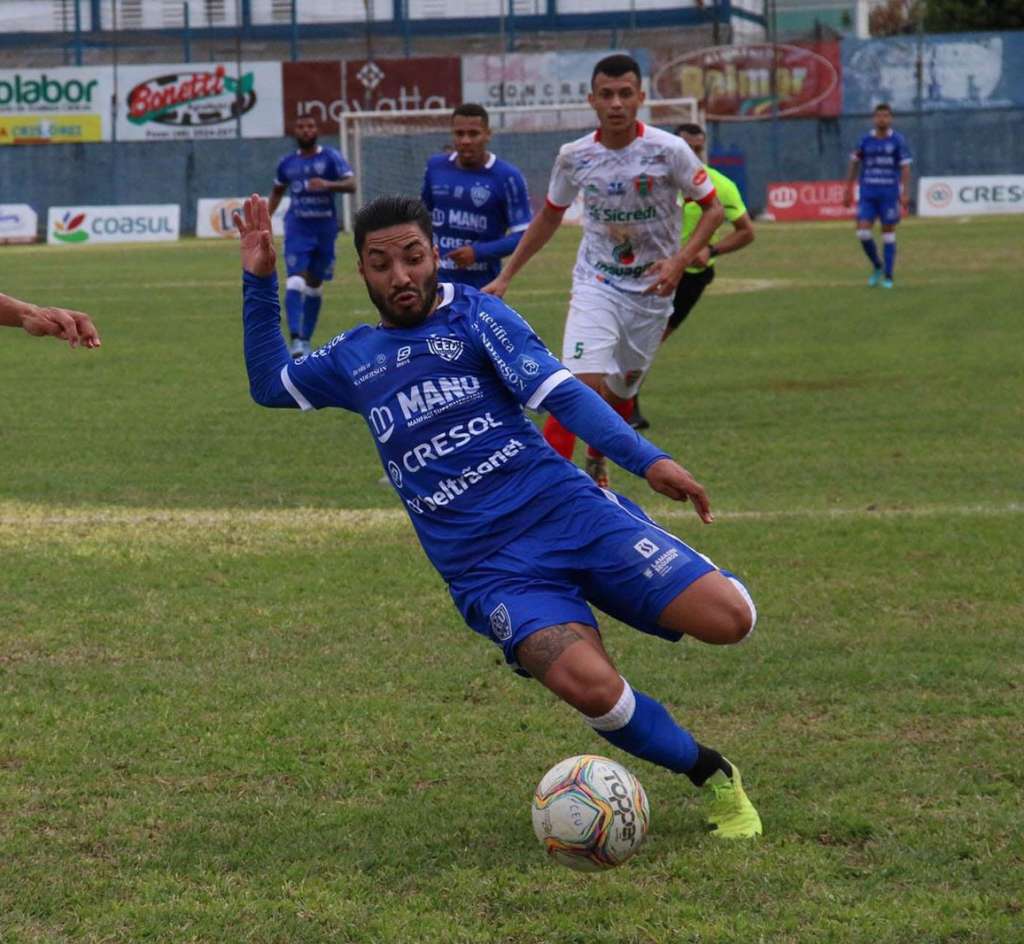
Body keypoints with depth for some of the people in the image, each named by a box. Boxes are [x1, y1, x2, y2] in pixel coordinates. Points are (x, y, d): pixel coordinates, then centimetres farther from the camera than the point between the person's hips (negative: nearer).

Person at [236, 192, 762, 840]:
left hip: (567, 511, -1)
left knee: (728, 618, -19)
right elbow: (270, 385, 33)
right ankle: (712, 775, -6)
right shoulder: (355, 358, 19)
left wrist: (646, 459, -20)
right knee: (590, 686, -30)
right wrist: (260, 283, 22)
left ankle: (696, 578, 21)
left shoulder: (473, 315, 7)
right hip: (486, 570, 1)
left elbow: (560, 392, -5)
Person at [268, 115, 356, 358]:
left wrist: (327, 184, -31)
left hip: (325, 228, 0)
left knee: (315, 284, 9)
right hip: (298, 228, 0)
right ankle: (295, 338, -26)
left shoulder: (330, 157, -2)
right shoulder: (288, 162, 7)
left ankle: (306, 339, 21)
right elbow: (277, 192, 23)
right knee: (295, 281, -17)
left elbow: (351, 184, -14)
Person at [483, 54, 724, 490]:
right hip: (596, 285, 0)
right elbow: (548, 217, 12)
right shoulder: (574, 156, -5)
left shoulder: (668, 151, -12)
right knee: (583, 382, -21)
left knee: (622, 390, 13)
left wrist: (680, 260, -19)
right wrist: (506, 276, 11)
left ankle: (596, 462, 42)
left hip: (652, 290, 1)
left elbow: (713, 209, -3)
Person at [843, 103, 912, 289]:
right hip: (867, 194, 2)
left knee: (888, 233, 1)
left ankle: (887, 276, 9)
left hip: (890, 194, -2)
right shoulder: (865, 140, 4)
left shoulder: (898, 141, -1)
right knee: (863, 232, -9)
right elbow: (854, 164, 12)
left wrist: (905, 193, -11)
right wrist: (848, 190, 9)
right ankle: (877, 266, 14)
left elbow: (905, 167, -2)